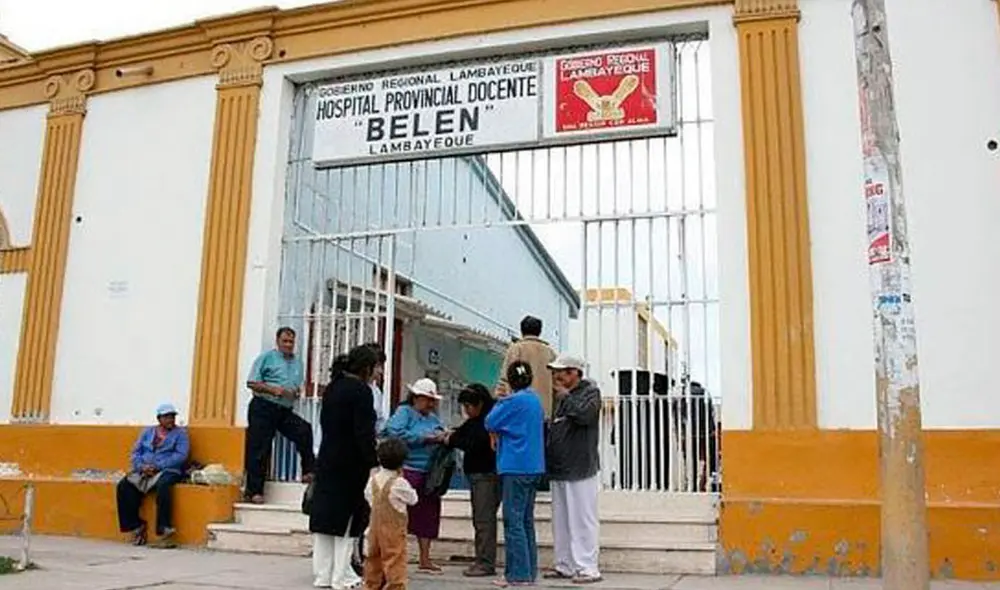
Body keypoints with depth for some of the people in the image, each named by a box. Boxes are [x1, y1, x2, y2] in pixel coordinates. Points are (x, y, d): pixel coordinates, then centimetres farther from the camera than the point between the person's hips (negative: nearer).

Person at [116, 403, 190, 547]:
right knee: (124, 486, -21)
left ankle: (165, 530, -33)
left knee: (163, 486, -37)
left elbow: (181, 455, -6)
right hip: (144, 471, 4)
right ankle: (135, 527, -11)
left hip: (168, 471, -4)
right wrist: (141, 466, -8)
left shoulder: (180, 433, 7)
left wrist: (157, 466, -15)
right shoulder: (147, 432, 20)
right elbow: (136, 452, 13)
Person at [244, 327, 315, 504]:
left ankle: (308, 471, -9)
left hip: (285, 411, 4)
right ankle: (254, 491, 6)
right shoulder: (267, 358, 0)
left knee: (305, 430, -18)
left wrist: (297, 392, -2)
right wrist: (274, 390, -16)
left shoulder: (297, 362, 14)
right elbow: (251, 383, -5)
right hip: (263, 408, -4)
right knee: (259, 450, -2)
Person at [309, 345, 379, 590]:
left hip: (327, 462, 8)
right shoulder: (361, 391, -14)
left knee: (325, 516, 10)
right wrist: (373, 464, -15)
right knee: (349, 520, 2)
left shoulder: (332, 387, 10)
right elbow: (364, 432, -18)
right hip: (350, 465, -7)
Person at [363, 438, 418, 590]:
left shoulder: (374, 479, -1)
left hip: (376, 525, 6)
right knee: (395, 560, -2)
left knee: (374, 557, 18)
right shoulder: (399, 483, -18)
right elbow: (412, 499, -5)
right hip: (394, 528, -6)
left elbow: (367, 495, 13)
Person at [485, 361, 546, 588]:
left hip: (516, 468, -8)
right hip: (534, 467, 8)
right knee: (526, 520, 14)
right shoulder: (536, 400, 11)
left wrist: (499, 401, 5)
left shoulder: (513, 401, -14)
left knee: (513, 521, -3)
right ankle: (529, 571, 19)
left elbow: (490, 423, -8)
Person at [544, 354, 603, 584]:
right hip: (559, 469, 9)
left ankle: (588, 568, -1)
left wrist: (565, 396, -12)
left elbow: (584, 414, -24)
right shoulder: (561, 395, 19)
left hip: (580, 469, -8)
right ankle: (565, 566, 20)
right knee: (561, 521, 12)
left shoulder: (590, 391, -5)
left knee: (582, 520, -6)